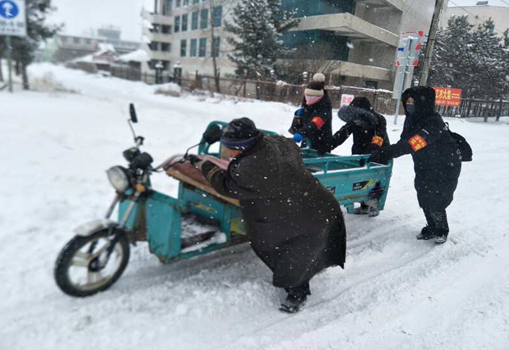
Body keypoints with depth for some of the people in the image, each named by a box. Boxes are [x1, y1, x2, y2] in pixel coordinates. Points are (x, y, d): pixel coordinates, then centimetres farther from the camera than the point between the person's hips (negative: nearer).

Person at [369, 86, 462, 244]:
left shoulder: (434, 122, -30)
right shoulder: (411, 119, -4)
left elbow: (413, 144, -42)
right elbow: (404, 142, -3)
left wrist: (386, 152, -49)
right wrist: (383, 152, -19)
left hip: (445, 168, -7)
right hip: (424, 167, 7)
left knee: (436, 202, 0)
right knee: (424, 200, 11)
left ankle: (442, 231, 25)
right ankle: (432, 228, 31)